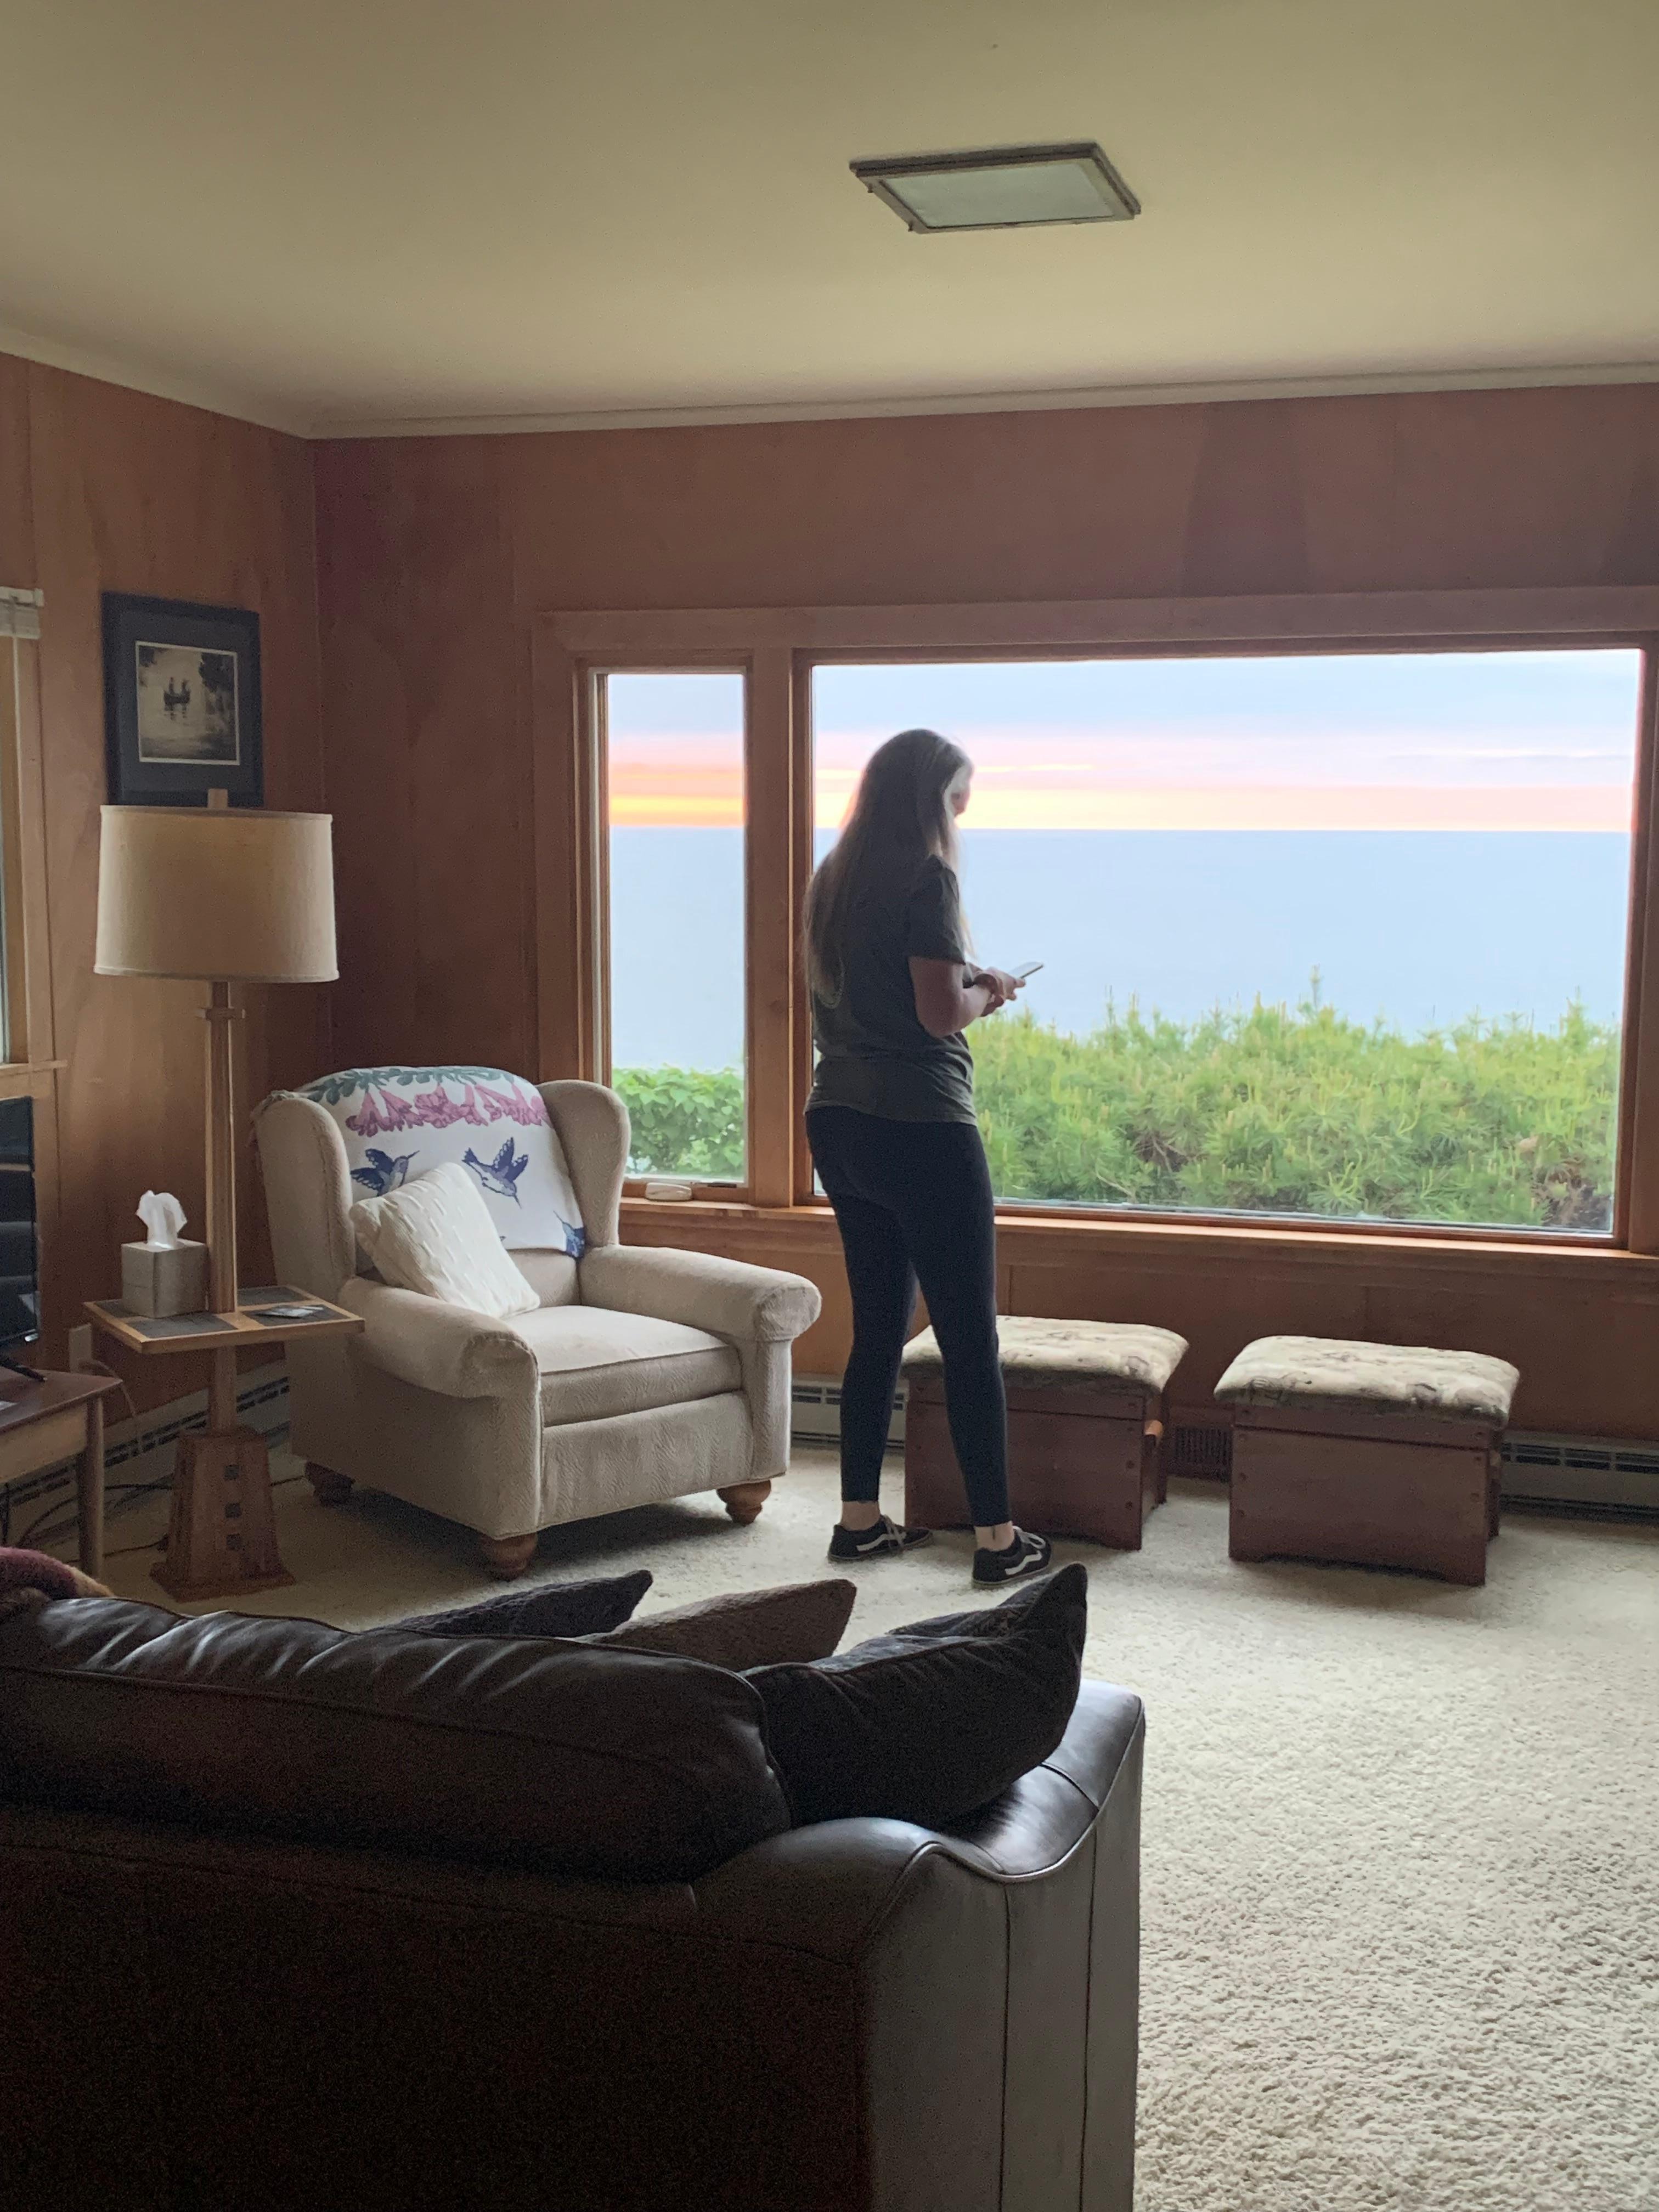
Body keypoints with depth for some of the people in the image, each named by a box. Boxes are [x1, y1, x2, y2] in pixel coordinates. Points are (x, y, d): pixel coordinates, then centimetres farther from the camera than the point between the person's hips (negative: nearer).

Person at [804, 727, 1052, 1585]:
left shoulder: (833, 882, 13)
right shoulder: (926, 878, -12)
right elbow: (942, 1012, -18)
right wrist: (989, 991, 2)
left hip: (840, 1126, 8)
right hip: (920, 1128, -8)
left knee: (878, 1328, 16)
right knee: (971, 1340, 0)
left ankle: (860, 1518, 21)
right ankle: (996, 1538, 5)